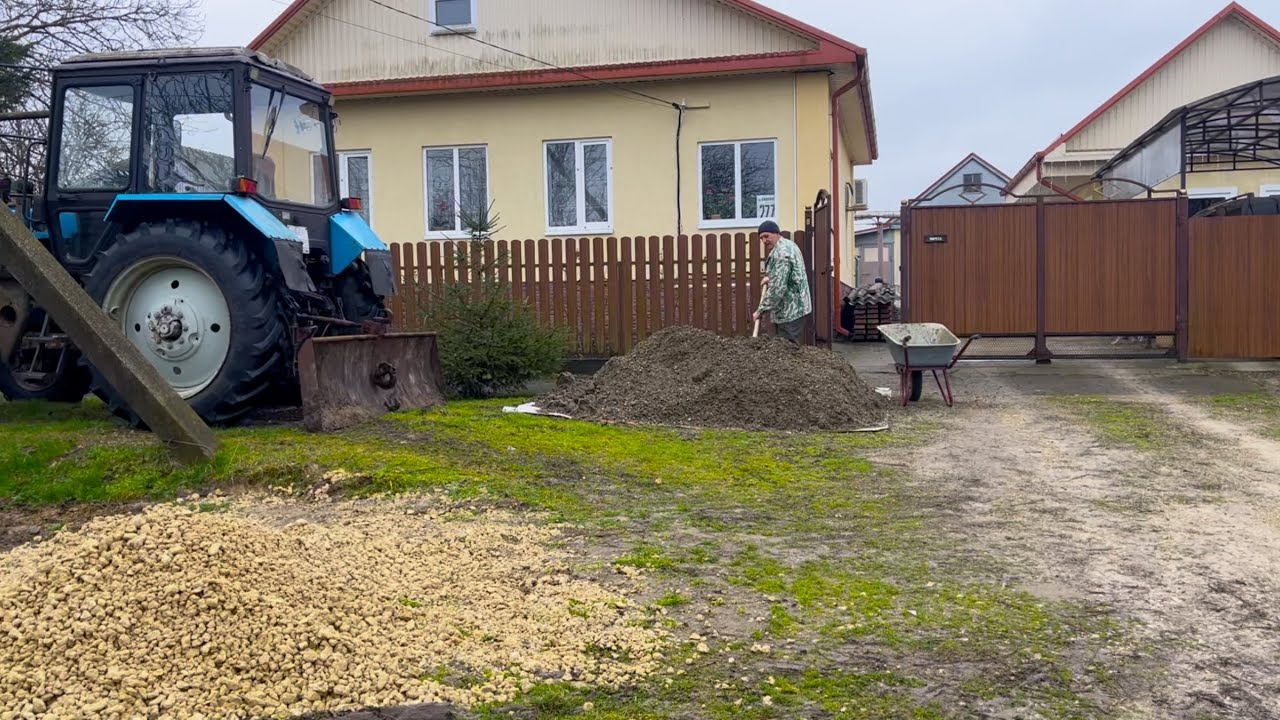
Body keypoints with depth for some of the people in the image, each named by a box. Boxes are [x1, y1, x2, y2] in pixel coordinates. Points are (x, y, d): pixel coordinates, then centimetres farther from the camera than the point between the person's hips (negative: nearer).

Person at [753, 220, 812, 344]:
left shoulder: (781, 253, -20)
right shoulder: (788, 244, 13)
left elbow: (777, 288, -25)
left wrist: (761, 310, -20)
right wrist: (770, 278, 11)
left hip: (789, 312, -11)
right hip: (795, 307, 11)